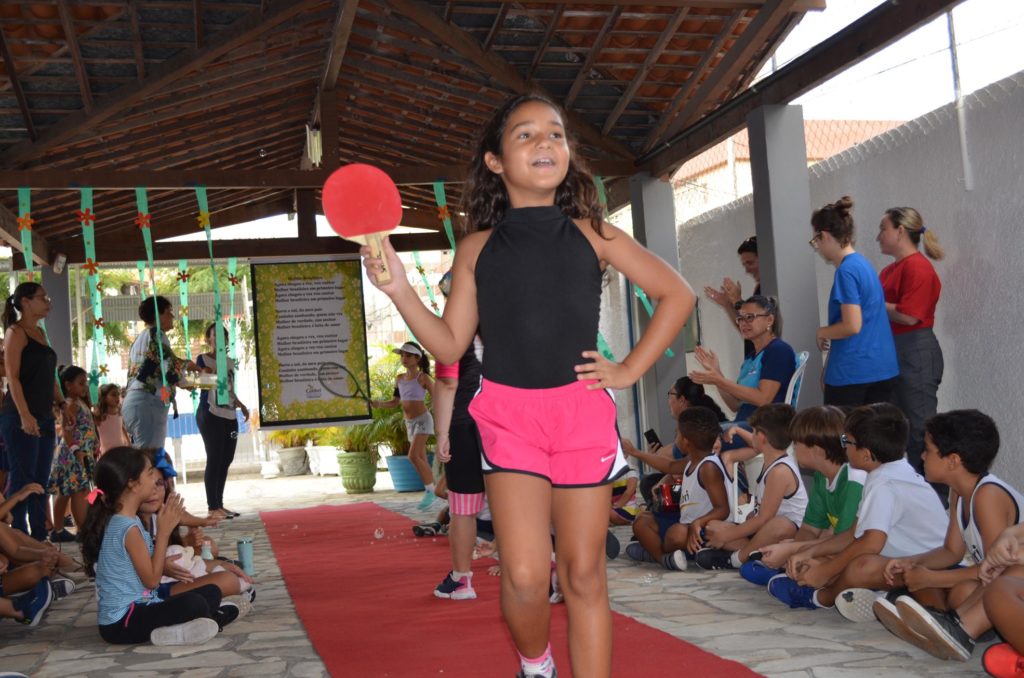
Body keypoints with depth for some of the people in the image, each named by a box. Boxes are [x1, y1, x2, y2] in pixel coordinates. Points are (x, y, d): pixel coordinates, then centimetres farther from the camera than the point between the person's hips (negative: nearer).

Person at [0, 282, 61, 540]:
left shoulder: (39, 333, 17)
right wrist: (24, 416, -22)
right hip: (21, 418, -8)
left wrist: (62, 403, 17)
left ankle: (39, 538, 14)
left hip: (44, 417, 8)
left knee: (41, 480, 9)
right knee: (22, 479, -6)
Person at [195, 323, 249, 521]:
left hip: (229, 416, 7)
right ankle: (212, 508, -7)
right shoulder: (203, 359, -1)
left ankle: (219, 505, 14)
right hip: (210, 415, -7)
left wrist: (241, 405, 15)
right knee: (214, 460, -9)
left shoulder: (230, 362, 19)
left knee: (225, 461, 7)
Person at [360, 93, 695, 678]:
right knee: (525, 575, -9)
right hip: (508, 414, 0)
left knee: (584, 575, 4)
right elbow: (451, 345, 5)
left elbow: (677, 294, 10)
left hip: (583, 411, 0)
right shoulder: (478, 248, 6)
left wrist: (630, 370, 3)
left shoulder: (592, 234, 5)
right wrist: (399, 289, -8)